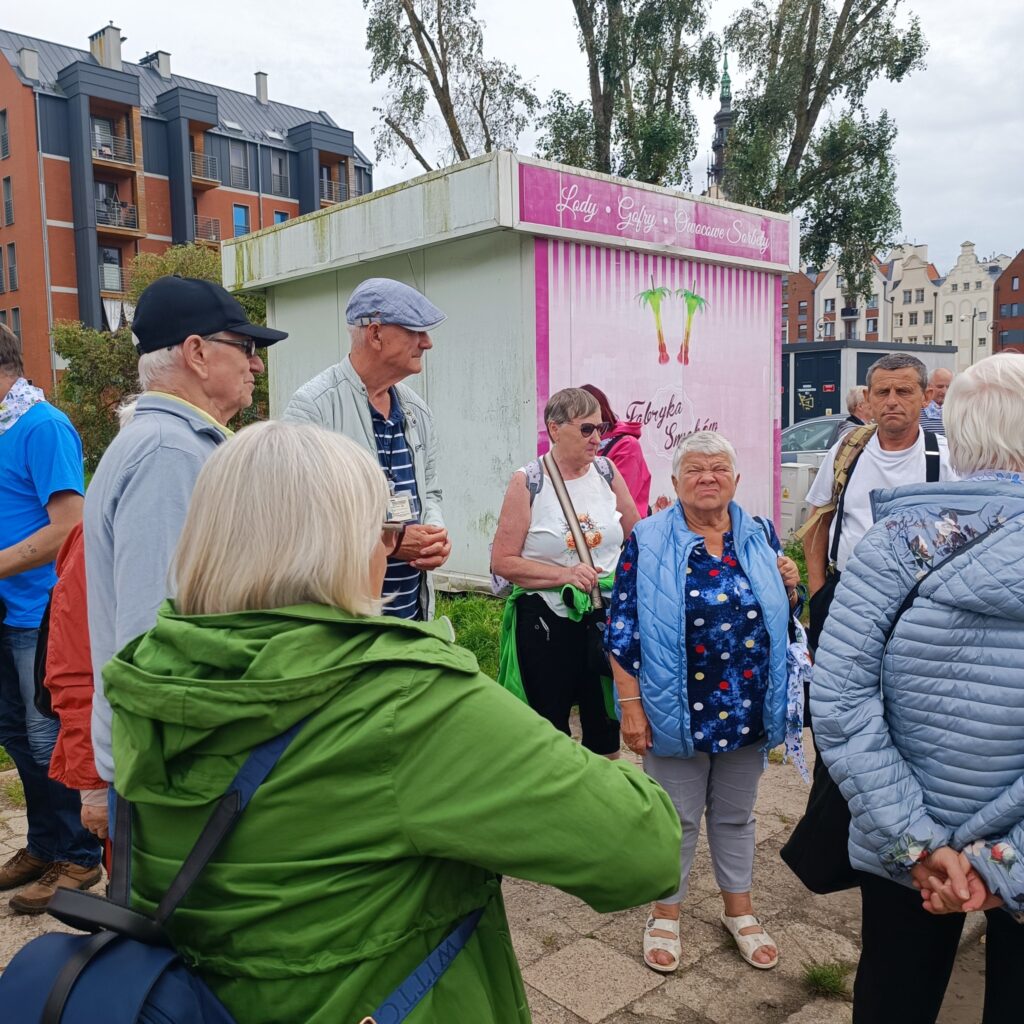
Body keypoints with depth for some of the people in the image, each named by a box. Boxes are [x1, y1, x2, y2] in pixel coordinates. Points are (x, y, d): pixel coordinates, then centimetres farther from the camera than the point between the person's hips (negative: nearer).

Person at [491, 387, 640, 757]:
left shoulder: (607, 472, 3)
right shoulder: (527, 482, -7)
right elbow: (502, 561, -11)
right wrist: (564, 575, -18)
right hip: (546, 621, -3)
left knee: (605, 727, 14)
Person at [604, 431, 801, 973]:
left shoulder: (761, 536, 4)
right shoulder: (649, 542, -7)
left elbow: (782, 617, 13)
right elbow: (623, 628, -8)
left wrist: (790, 588, -9)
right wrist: (631, 704, -11)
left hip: (749, 710, 3)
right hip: (678, 710, -3)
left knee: (736, 814, 20)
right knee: (675, 817, 11)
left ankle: (739, 909, 39)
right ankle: (665, 914, 31)